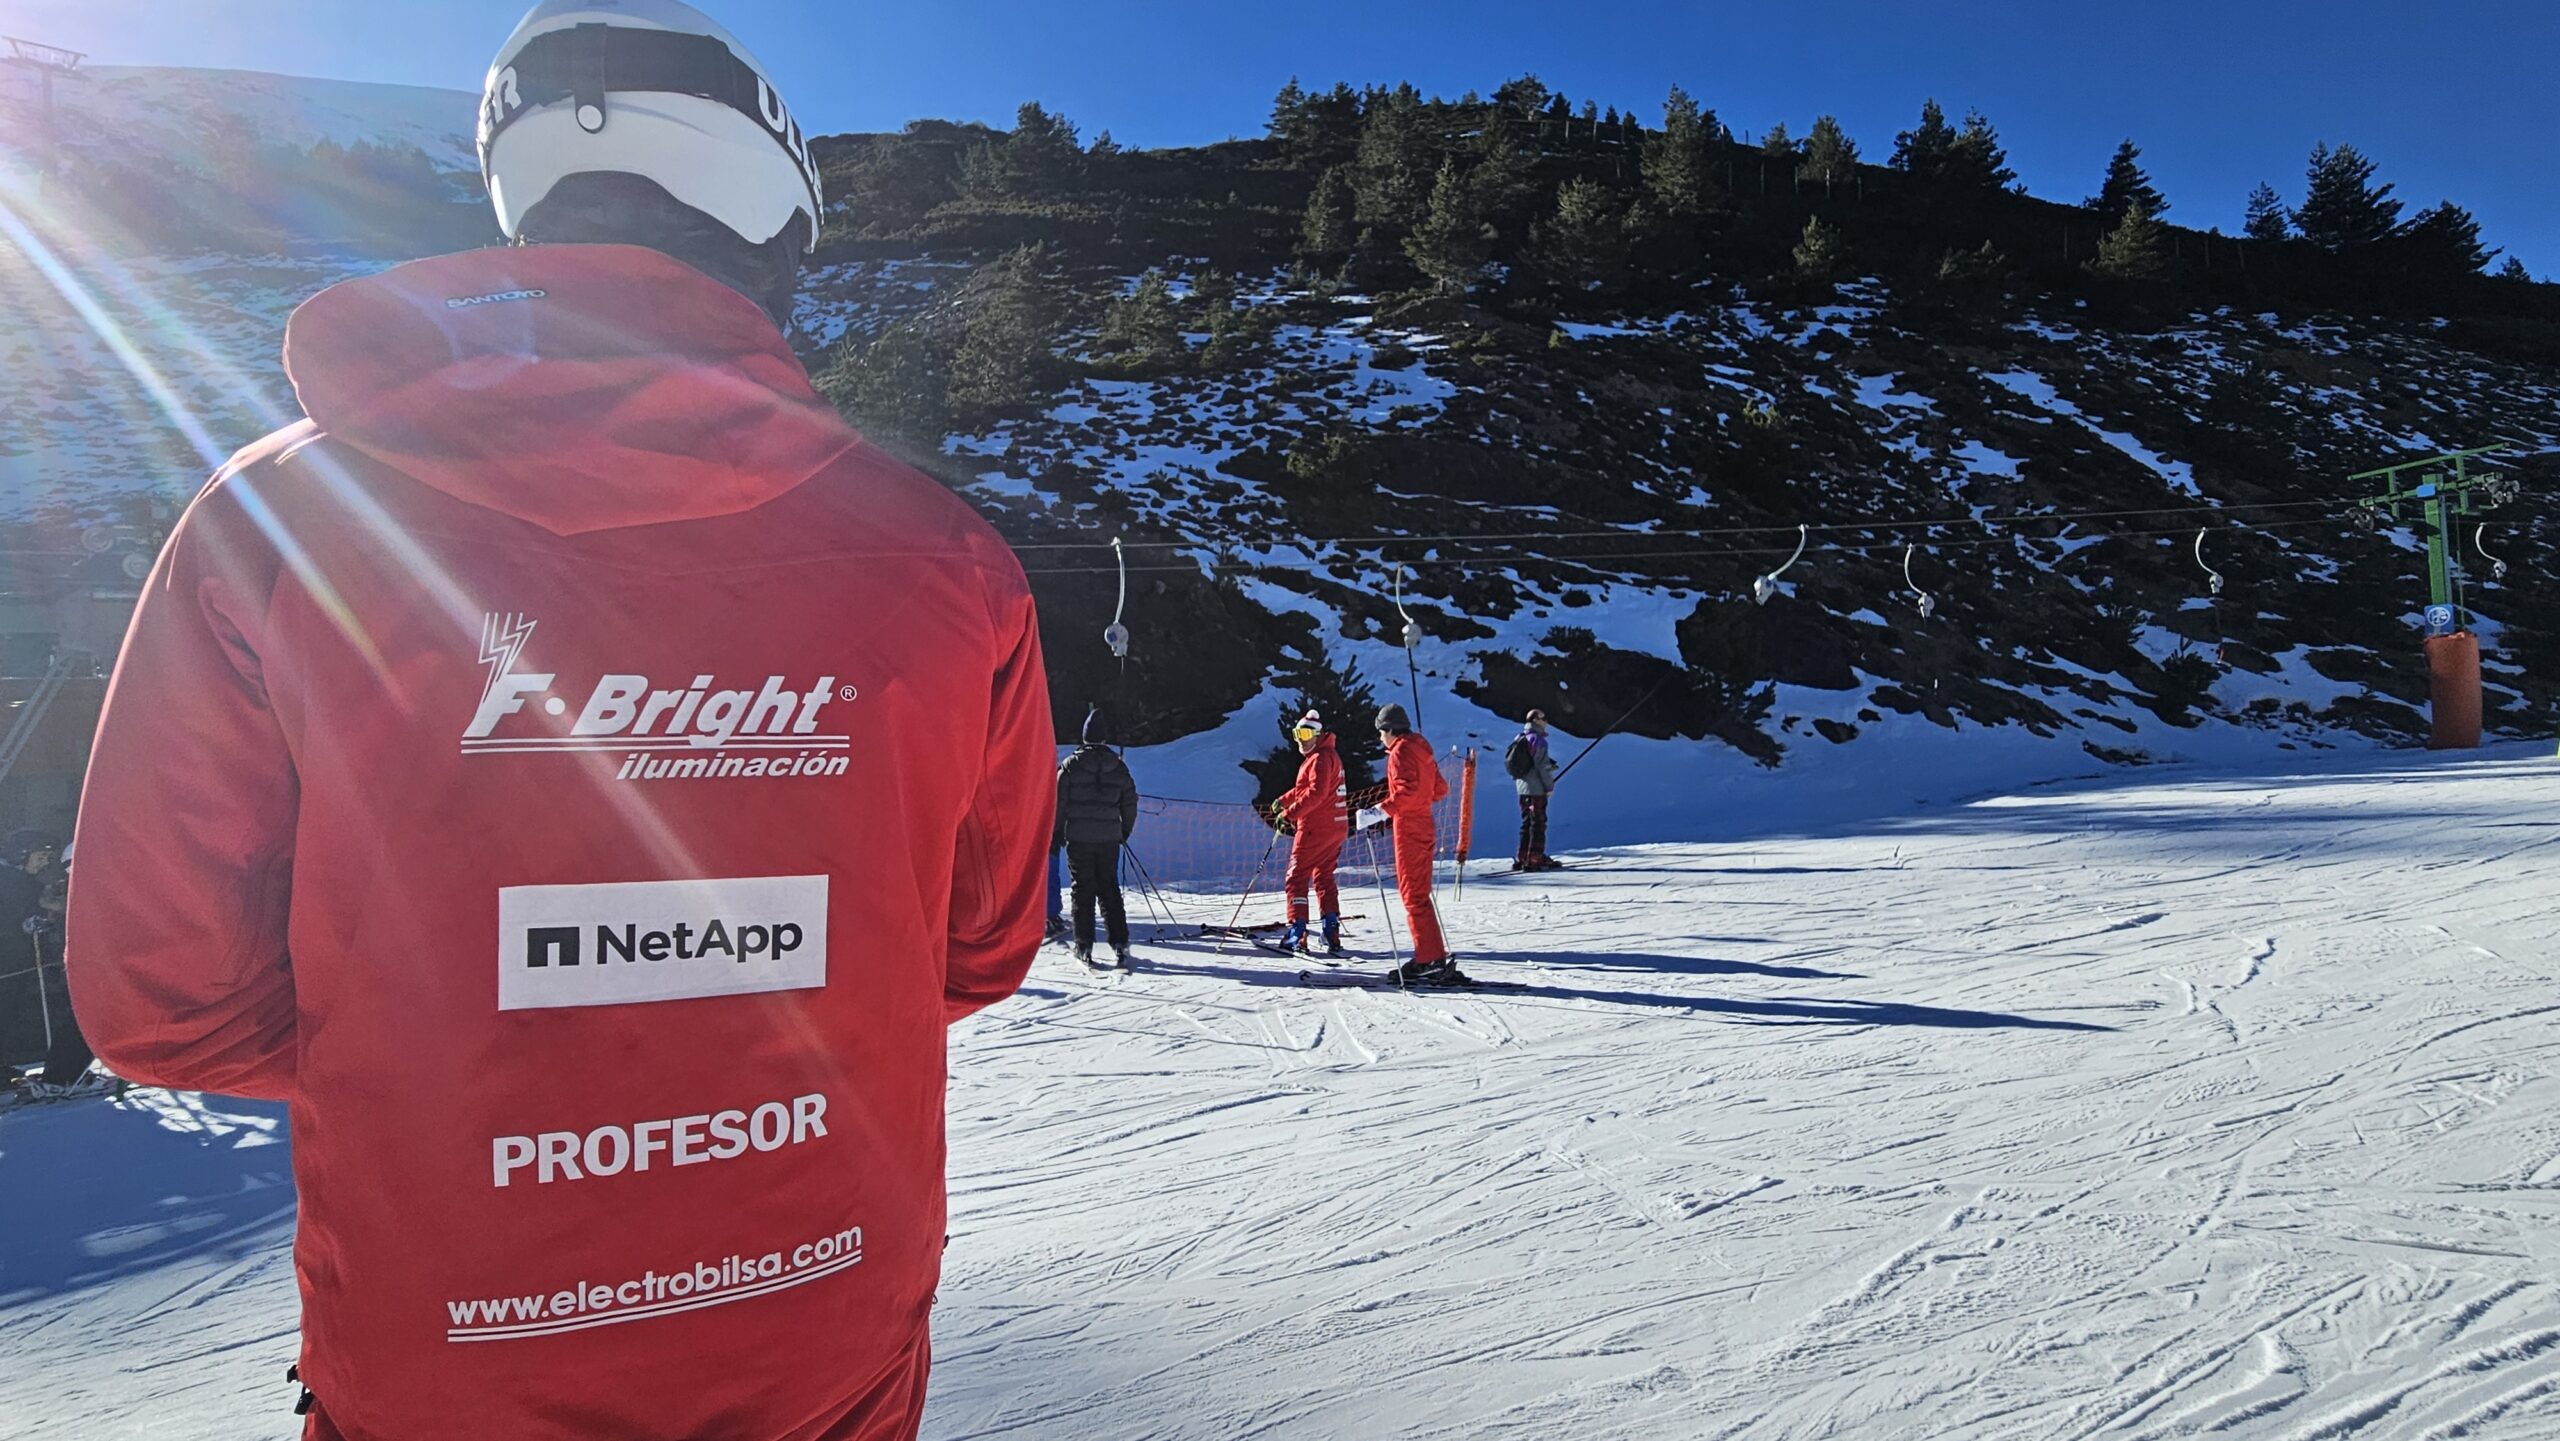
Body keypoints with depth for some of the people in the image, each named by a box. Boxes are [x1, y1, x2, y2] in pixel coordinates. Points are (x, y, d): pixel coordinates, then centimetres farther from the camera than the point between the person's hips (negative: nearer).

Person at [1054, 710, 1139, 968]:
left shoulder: (1071, 765, -4)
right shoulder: (1119, 767, 5)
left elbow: (1058, 801, -3)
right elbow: (1130, 803, 9)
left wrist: (1056, 833, 7)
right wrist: (1125, 832, 22)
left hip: (1078, 838, -2)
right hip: (1109, 838, 2)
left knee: (1082, 891, 4)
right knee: (1109, 890, 9)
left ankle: (1084, 946, 3)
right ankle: (1120, 944, 4)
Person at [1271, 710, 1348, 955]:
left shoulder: (1320, 758, -14)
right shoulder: (1328, 754, 19)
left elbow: (1315, 792, -27)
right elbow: (1305, 787, 29)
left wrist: (1289, 813, -27)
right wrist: (1284, 800, 21)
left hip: (1315, 828, -10)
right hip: (1336, 827, 10)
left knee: (1297, 877, -3)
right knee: (1324, 877, 14)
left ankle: (1297, 933, -7)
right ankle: (1332, 933, 7)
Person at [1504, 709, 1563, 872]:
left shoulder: (1519, 738, 12)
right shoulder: (1538, 739, -13)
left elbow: (1511, 763, 16)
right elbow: (1542, 765, -17)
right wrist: (1549, 785, -9)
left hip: (1521, 787, 8)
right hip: (1536, 788, -8)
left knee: (1527, 822, 14)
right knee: (1538, 823, -3)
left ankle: (1522, 858, 15)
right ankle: (1534, 859, -4)